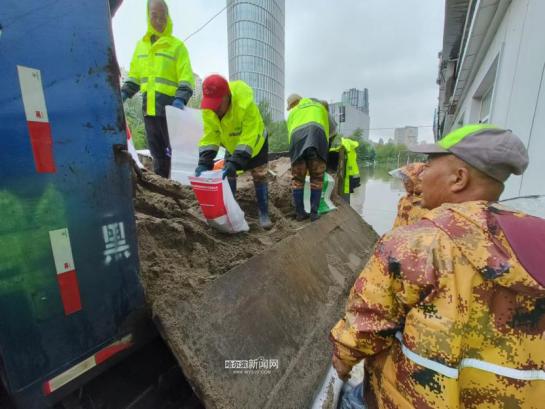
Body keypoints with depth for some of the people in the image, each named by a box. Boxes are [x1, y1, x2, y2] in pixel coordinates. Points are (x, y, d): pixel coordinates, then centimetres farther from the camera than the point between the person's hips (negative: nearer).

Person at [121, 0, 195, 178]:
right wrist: (124, 92, 7)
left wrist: (180, 99, -22)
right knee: (156, 151, 11)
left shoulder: (177, 45, 2)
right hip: (149, 107, 6)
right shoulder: (141, 45, 19)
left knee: (174, 150, -6)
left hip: (170, 107, -6)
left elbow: (186, 78, -6)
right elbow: (134, 75, 23)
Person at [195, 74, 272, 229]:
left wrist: (234, 162, -51)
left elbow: (249, 138, -42)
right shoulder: (208, 109, -24)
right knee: (228, 176, -2)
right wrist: (204, 162, -38)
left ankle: (264, 214, 4)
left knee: (259, 177, -6)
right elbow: (209, 136, -24)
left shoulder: (246, 104, -40)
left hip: (255, 142, -4)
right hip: (231, 145, 4)